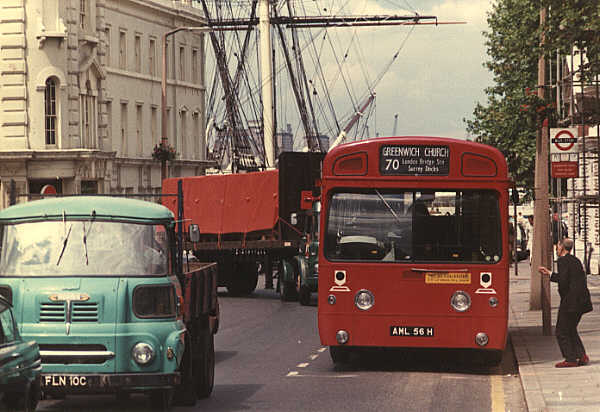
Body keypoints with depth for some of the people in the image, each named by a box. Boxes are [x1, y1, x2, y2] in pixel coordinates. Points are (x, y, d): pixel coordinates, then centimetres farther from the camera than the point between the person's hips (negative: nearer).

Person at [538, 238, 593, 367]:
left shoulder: (563, 261, -11)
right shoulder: (576, 260, 16)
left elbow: (563, 281, -20)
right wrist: (549, 274, 25)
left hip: (570, 302, -9)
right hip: (582, 302, 9)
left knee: (562, 332, 0)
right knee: (571, 330, 20)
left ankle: (571, 359, -1)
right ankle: (582, 356, 12)